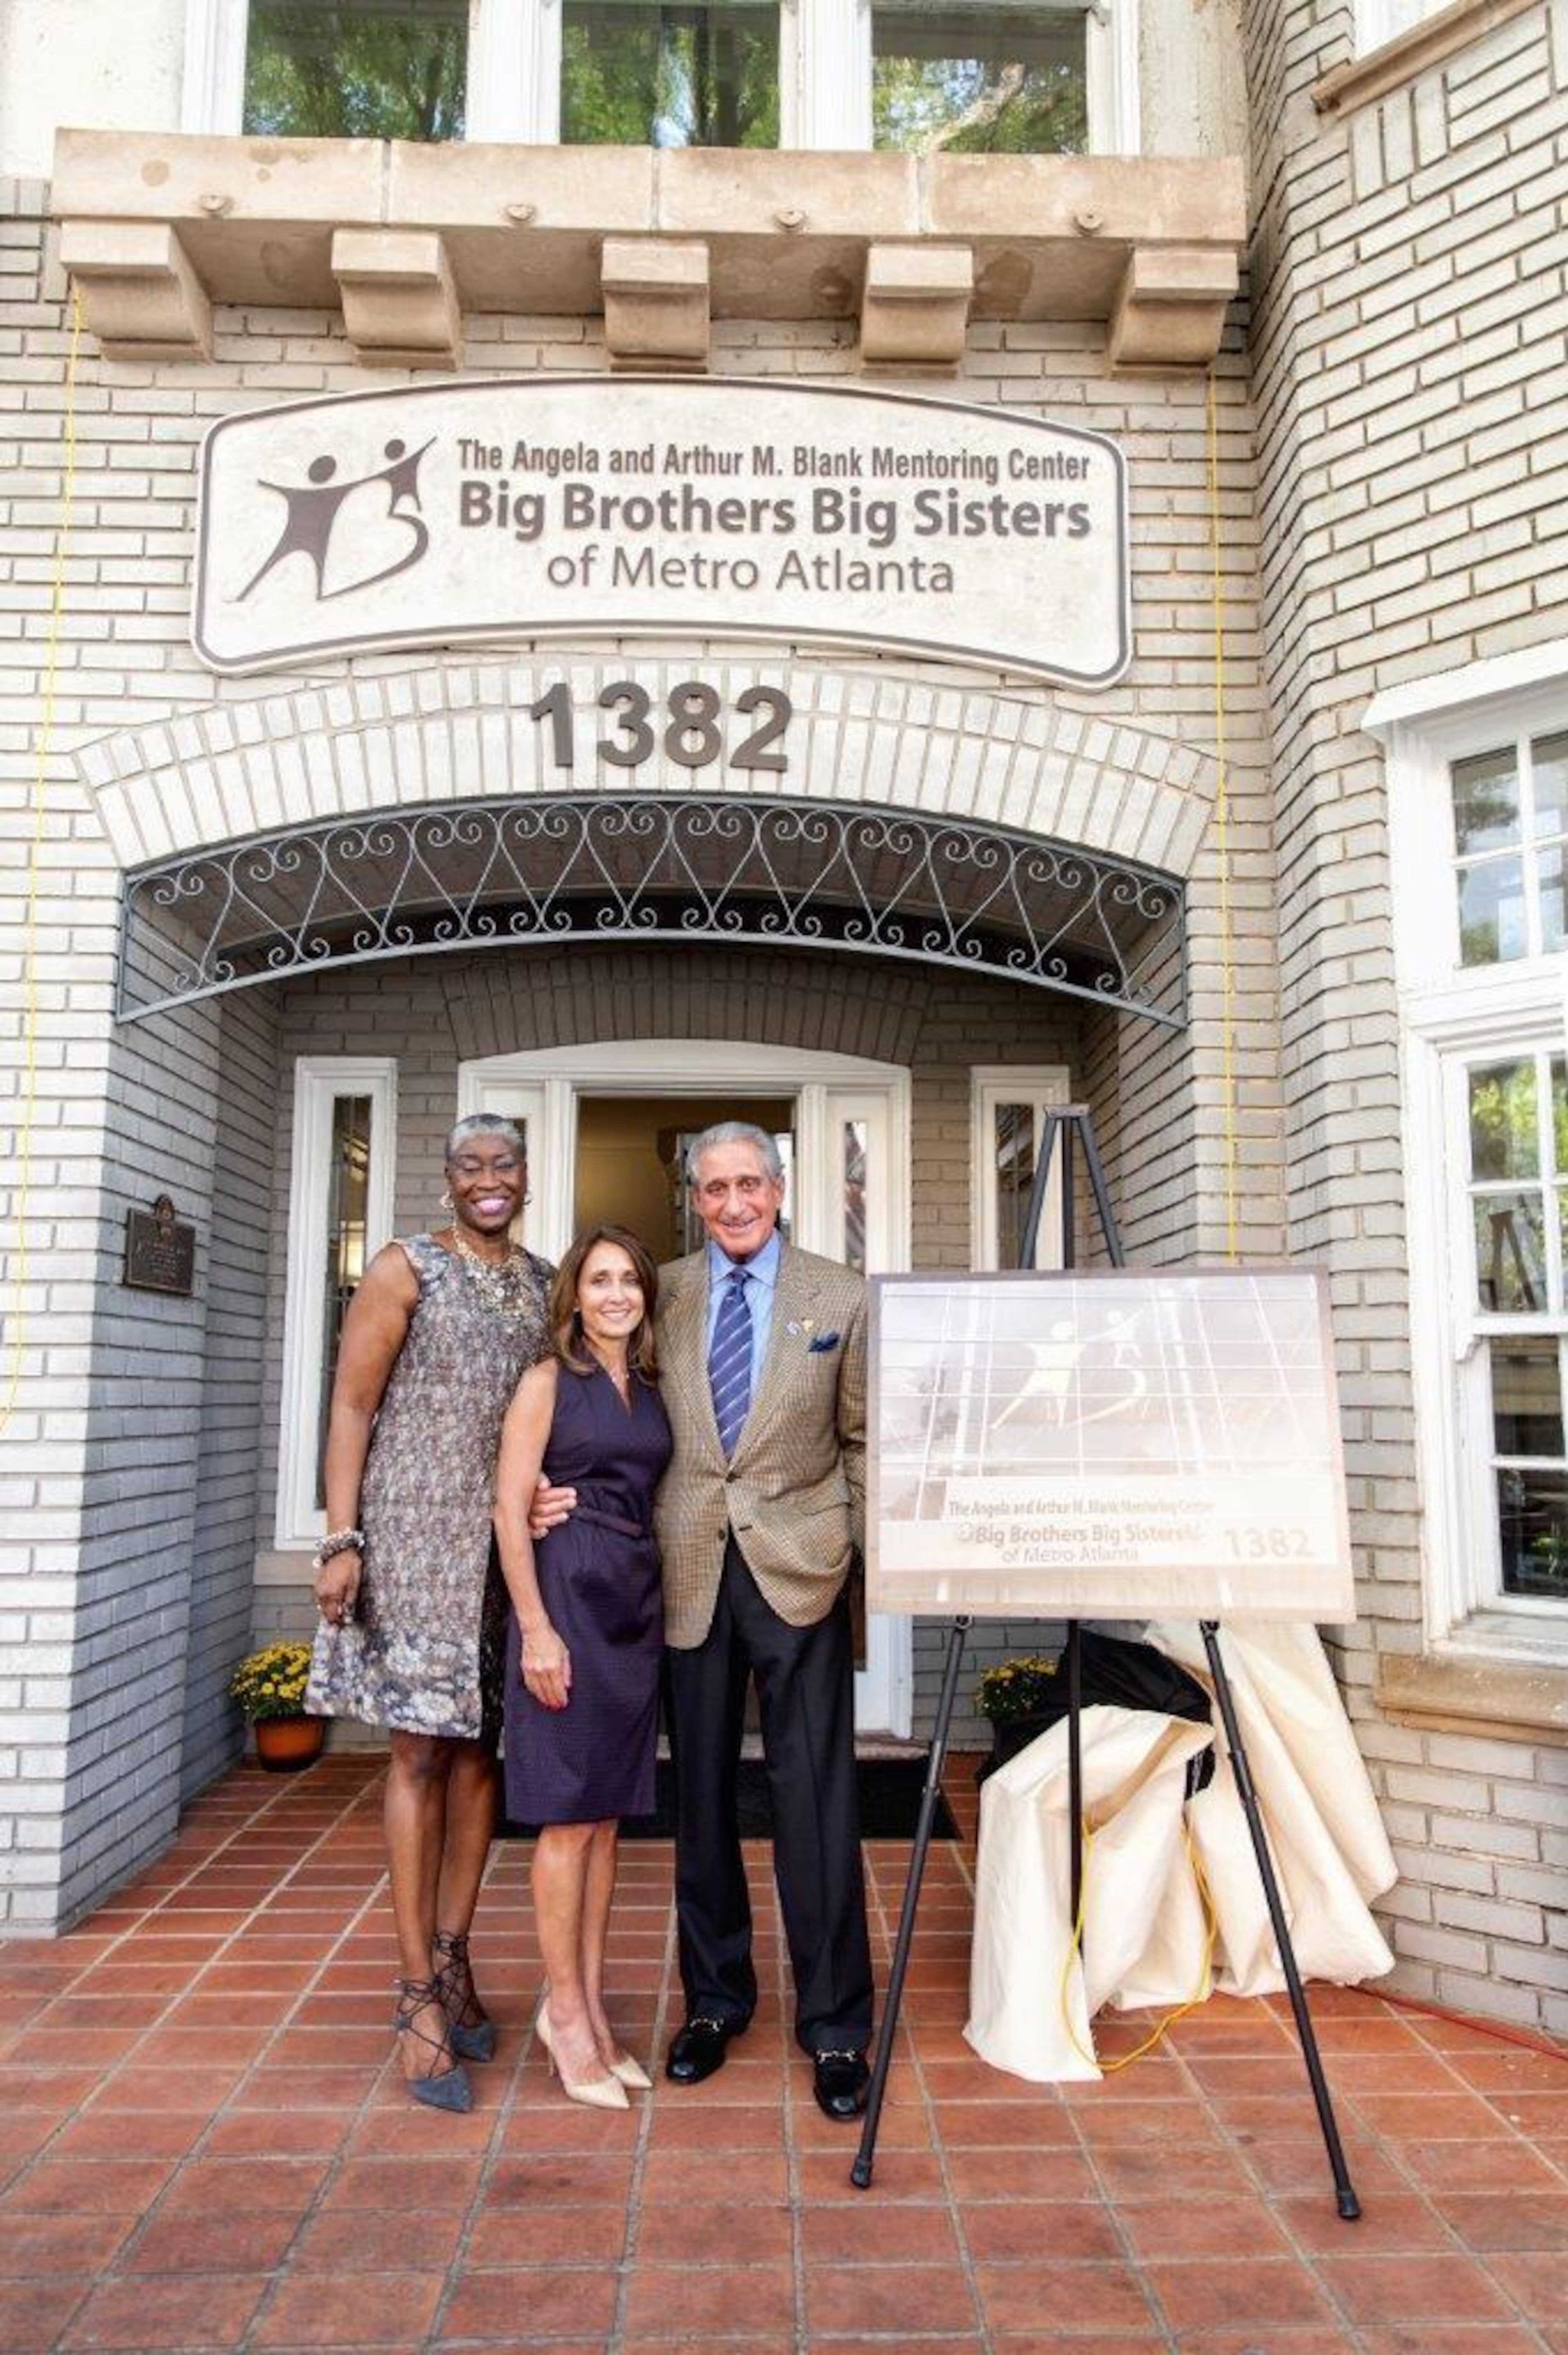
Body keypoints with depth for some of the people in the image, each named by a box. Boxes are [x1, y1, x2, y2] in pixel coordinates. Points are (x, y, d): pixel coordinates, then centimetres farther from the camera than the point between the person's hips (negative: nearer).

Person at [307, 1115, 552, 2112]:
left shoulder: (542, 1282, 11)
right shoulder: (405, 1270, -3)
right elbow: (352, 1406, -6)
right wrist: (342, 1540, -12)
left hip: (512, 1538, 5)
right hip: (418, 1533, -5)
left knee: (482, 1747, 11)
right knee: (422, 1751, 0)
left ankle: (452, 1961, 26)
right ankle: (420, 1995, 10)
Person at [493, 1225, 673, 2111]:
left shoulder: (652, 1389, 12)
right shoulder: (548, 1382, -4)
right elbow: (511, 1507, -9)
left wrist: (661, 1601, 5)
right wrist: (536, 1629, -14)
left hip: (638, 1604, 6)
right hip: (568, 1596, -6)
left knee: (608, 1813, 12)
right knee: (570, 1816, 1)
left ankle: (592, 2005, 23)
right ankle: (565, 2009, 16)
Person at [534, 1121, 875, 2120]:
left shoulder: (840, 1297, 1)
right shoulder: (662, 1295, 5)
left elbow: (863, 1439, 6)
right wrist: (564, 1491, -6)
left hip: (799, 1571, -2)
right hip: (690, 1575, 2)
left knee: (816, 1802, 2)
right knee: (702, 1796, 14)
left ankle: (836, 2027, 19)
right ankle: (715, 1999, 33)